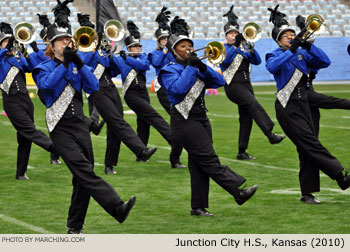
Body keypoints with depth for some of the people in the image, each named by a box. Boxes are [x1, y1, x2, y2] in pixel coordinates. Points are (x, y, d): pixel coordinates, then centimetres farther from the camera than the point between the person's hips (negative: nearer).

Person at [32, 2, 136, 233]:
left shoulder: (77, 66, 12)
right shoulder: (44, 68, 1)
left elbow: (93, 87, -4)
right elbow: (47, 83, -21)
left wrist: (79, 63, -15)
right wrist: (64, 63, -26)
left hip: (80, 125, 5)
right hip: (61, 128, -5)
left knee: (83, 179, 2)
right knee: (84, 170, -21)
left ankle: (75, 227, 12)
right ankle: (117, 207, -35)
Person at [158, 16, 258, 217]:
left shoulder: (197, 69, 16)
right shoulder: (169, 70, -3)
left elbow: (219, 81, 6)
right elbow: (178, 88, -21)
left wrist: (202, 67, -7)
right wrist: (190, 67, -17)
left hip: (201, 118, 8)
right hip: (184, 121, -7)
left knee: (199, 164, 5)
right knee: (209, 159, -14)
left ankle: (198, 207, 8)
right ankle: (238, 192, -23)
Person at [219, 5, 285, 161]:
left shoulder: (243, 49, 17)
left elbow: (257, 61, 5)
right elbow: (225, 61, -18)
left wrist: (251, 49, -13)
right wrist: (235, 45, -27)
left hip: (246, 85, 7)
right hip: (233, 85, -7)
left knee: (246, 118, 3)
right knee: (254, 105, -26)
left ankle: (242, 152, 8)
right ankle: (270, 135, -38)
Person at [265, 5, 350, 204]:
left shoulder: (302, 55, 13)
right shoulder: (276, 55, -2)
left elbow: (325, 62, 2)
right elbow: (272, 66, -26)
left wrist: (309, 46, -11)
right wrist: (291, 51, -32)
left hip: (303, 105, 6)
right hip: (287, 108, -6)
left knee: (307, 151, 2)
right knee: (311, 144, -14)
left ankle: (307, 193, 6)